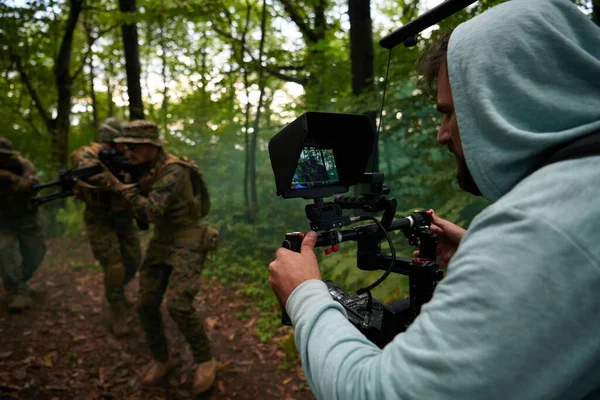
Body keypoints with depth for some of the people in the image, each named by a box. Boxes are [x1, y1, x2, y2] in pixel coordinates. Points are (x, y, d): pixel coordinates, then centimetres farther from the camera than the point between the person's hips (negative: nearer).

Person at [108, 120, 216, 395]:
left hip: (187, 244, -8)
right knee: (146, 305, 6)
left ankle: (205, 361, 2)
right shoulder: (144, 169, 4)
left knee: (178, 305, -19)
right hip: (160, 243, 8)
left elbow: (151, 210, -29)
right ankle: (160, 359, 26)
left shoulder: (174, 171, -22)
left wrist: (121, 186, -21)